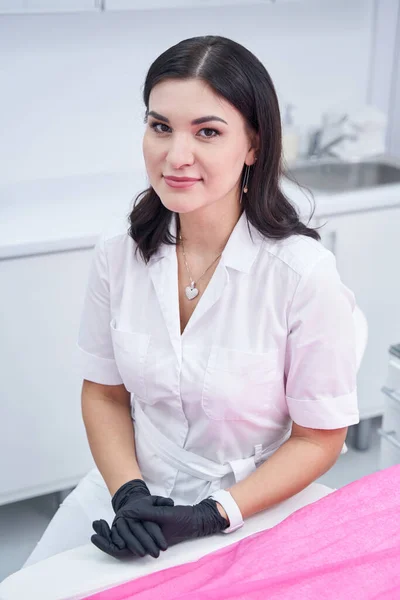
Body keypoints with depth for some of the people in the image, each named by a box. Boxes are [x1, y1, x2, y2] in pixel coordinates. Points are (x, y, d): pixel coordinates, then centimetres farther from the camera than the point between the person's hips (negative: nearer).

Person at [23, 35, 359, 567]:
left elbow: (318, 438, -9)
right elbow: (104, 392, 4)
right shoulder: (117, 252, -7)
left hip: (246, 513, -3)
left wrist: (211, 516, -16)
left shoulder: (305, 273, -19)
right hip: (129, 489, 4)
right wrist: (129, 494, -11)